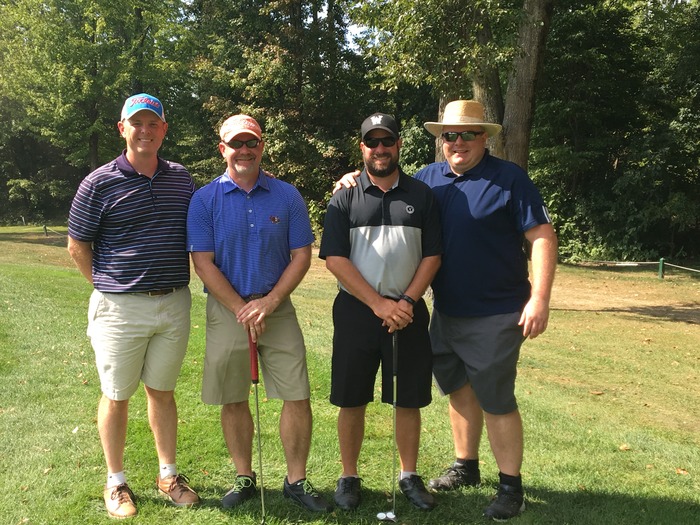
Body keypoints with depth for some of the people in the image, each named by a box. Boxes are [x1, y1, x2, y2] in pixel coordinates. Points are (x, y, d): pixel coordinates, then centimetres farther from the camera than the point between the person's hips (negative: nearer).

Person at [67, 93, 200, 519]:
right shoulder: (100, 183, -6)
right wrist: (107, 285, 2)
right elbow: (78, 244, 1)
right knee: (116, 395, 8)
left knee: (163, 390, 16)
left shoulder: (182, 179, 6)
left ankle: (169, 474, 29)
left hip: (175, 304, 3)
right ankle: (116, 482, 25)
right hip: (120, 307, -3)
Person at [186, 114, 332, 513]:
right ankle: (244, 477, 26)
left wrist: (269, 302, -11)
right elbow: (203, 263, -5)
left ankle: (297, 480, 15)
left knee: (298, 397, -1)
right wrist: (242, 309, -11)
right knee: (233, 401, 8)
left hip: (278, 308, 1)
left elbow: (302, 256, 0)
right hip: (227, 310, 0)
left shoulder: (287, 196, 2)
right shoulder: (205, 199, -1)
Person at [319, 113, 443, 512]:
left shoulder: (421, 196, 6)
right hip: (356, 311, -1)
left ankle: (410, 476, 24)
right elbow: (335, 258, -6)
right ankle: (349, 477, 21)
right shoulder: (345, 197, 2)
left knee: (409, 400, 8)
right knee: (352, 400, 5)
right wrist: (378, 304, -13)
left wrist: (407, 301, -11)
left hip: (408, 312, 1)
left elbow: (432, 256, 3)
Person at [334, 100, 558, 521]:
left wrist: (540, 298, -20)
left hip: (495, 314, -6)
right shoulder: (429, 178, 6)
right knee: (459, 390, 17)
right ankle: (466, 467, 35)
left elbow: (542, 236, -12)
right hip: (446, 311, 6)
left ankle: (511, 486, 16)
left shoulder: (509, 179, -9)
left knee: (495, 399, 0)